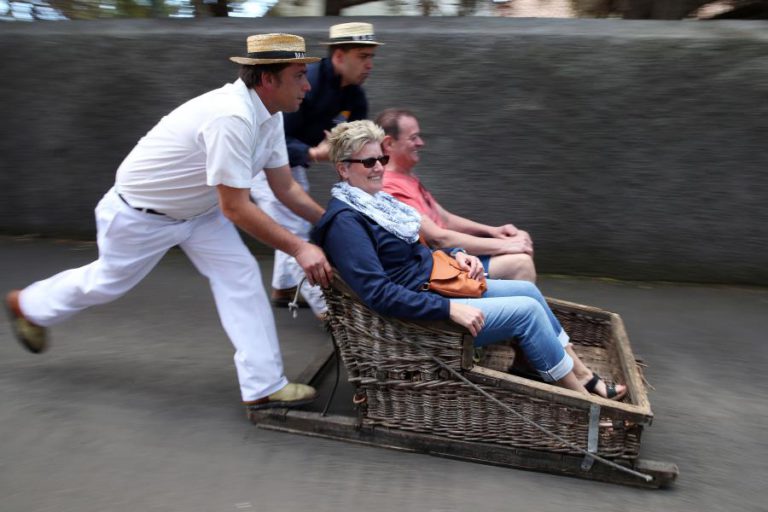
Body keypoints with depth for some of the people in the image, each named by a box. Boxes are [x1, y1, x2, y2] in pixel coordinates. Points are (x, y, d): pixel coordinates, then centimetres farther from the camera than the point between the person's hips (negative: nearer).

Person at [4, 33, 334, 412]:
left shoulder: (269, 116, -9)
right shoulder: (231, 117, -38)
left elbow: (285, 188, 0)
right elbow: (235, 209, -36)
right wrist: (299, 248, -33)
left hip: (197, 209, 8)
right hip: (141, 212, -8)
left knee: (240, 276, -5)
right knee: (109, 281, 14)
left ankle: (263, 384, 0)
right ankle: (26, 304, 43)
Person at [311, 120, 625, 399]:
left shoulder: (373, 201, 9)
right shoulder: (344, 221, -21)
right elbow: (378, 293, -28)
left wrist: (456, 255, 3)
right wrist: (449, 309, -29)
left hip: (434, 284, 10)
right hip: (418, 313, -10)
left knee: (527, 290, 7)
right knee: (526, 310, -12)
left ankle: (583, 375, 16)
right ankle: (583, 397, 3)